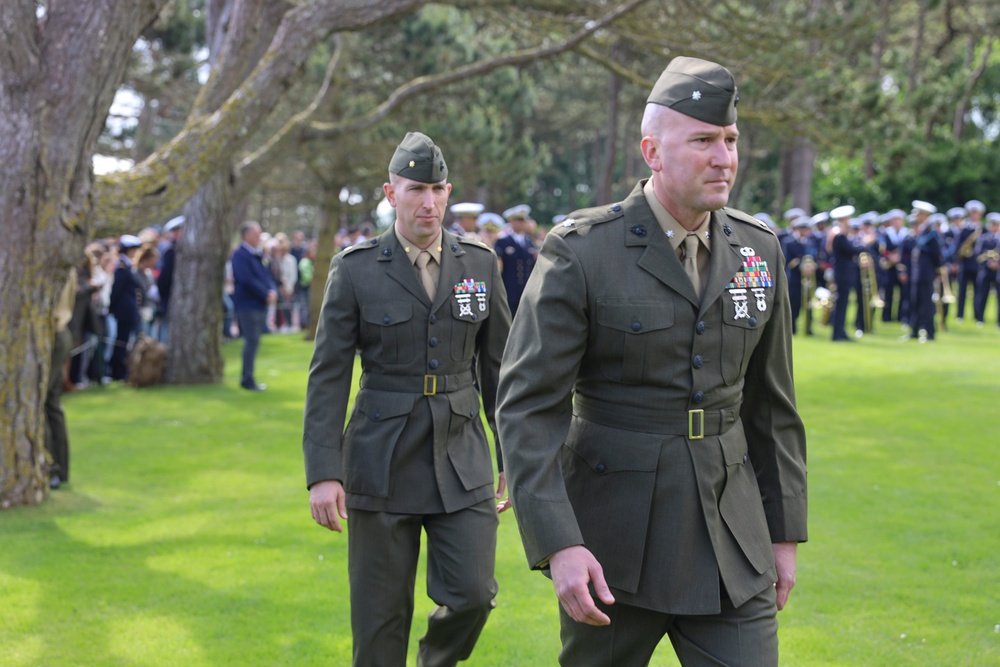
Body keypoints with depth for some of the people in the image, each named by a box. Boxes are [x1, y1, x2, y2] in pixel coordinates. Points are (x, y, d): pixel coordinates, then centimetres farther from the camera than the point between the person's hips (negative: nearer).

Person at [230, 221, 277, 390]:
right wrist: (266, 295, -15)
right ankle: (248, 379, -3)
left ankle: (247, 378, 18)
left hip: (259, 305, 9)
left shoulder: (257, 255, 15)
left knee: (253, 341, 11)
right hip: (247, 305, -9)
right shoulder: (240, 255, -12)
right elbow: (247, 280, -20)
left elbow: (266, 275, 16)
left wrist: (273, 291, -4)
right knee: (252, 341, -9)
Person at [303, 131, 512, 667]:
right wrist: (322, 473, -11)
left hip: (461, 461, 2)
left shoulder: (480, 264, 4)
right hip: (381, 462, -2)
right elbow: (328, 375, -5)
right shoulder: (354, 270, -4)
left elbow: (498, 366, 9)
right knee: (380, 618, 3)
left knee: (472, 594, -6)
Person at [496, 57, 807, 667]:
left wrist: (785, 531, 12)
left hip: (730, 545, 4)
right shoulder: (581, 254, -11)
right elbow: (528, 406, -13)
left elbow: (771, 404, 12)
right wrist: (557, 545, -21)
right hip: (614, 546, -3)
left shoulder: (760, 250, 5)